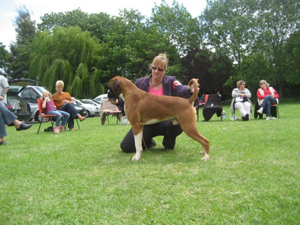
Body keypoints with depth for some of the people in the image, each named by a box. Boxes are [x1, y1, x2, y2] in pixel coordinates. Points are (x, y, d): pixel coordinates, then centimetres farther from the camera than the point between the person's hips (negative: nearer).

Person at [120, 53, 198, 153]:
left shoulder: (170, 81, -5)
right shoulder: (140, 82, -1)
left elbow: (181, 89, -26)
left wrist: (190, 90, -51)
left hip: (164, 121, -1)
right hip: (145, 123, 2)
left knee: (179, 122, -35)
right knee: (126, 147, -11)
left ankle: (168, 142, 2)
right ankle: (148, 142, 25)